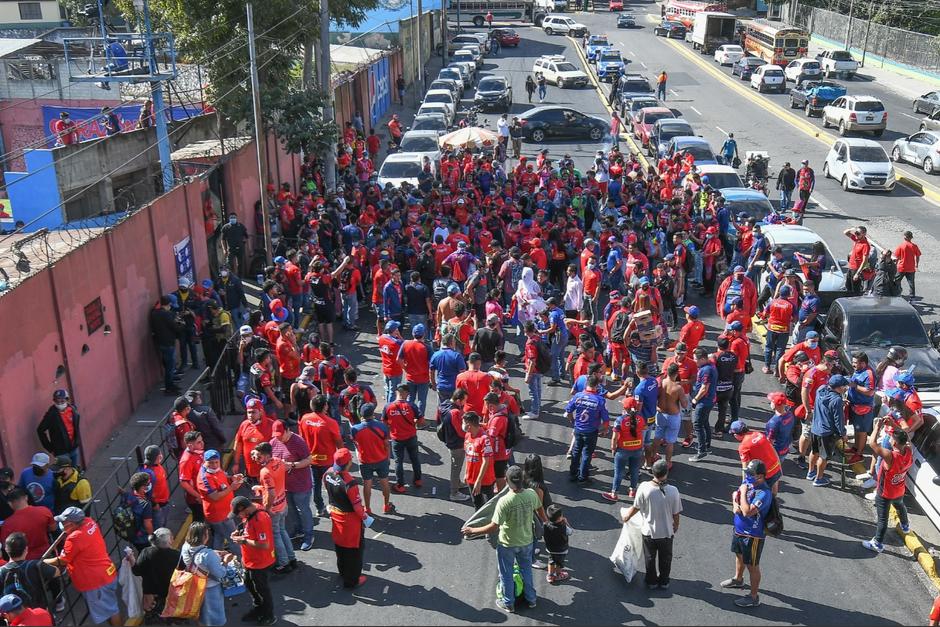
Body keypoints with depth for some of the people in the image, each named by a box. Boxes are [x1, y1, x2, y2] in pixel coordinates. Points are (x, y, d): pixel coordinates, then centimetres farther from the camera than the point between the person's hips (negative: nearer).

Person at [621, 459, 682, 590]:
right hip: (667, 532, 0)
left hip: (648, 531, 0)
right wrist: (675, 527, 11)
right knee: (665, 558, 23)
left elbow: (636, 507, -11)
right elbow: (676, 514, -10)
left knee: (650, 558, 21)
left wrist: (627, 516, 10)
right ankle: (664, 582, 38)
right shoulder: (673, 491, -22)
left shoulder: (644, 487, -23)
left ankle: (651, 582, 36)